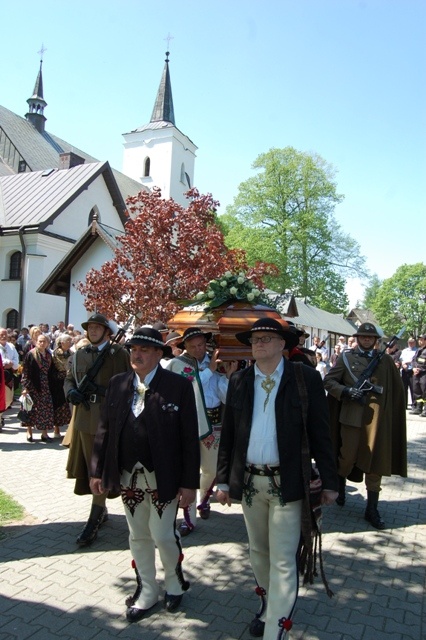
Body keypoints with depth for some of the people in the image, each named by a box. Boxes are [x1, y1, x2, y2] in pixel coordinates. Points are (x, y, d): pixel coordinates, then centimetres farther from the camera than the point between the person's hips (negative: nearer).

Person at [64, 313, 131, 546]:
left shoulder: (119, 353, -3)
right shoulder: (78, 355, 12)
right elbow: (68, 380, 15)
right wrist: (71, 392, -5)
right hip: (84, 419, 5)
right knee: (87, 466, 15)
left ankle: (94, 521, 9)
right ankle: (101, 510, 33)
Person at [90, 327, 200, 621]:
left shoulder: (179, 385, -11)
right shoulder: (118, 384, 2)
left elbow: (190, 437, -11)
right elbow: (105, 429, 6)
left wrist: (189, 482, -11)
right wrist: (98, 471, 4)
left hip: (163, 477, -4)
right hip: (129, 476, 4)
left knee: (162, 534, 3)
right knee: (138, 536, 17)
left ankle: (175, 582, 34)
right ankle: (148, 591, 39)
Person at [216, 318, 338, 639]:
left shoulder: (306, 378, -7)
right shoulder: (239, 381, 2)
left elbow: (320, 432, -5)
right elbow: (228, 434, 6)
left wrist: (329, 481, -4)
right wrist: (223, 480, 7)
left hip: (286, 482, -4)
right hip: (248, 481, 4)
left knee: (282, 561, 2)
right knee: (258, 551, 22)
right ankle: (270, 601, 47)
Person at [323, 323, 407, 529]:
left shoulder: (385, 360, 8)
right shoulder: (346, 357, 3)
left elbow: (397, 389, 10)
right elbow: (328, 381, 1)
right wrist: (346, 391, -14)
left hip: (378, 419, 2)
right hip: (352, 417, -2)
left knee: (375, 464, 7)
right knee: (347, 458, 9)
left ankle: (372, 509, 19)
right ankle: (339, 489, 38)